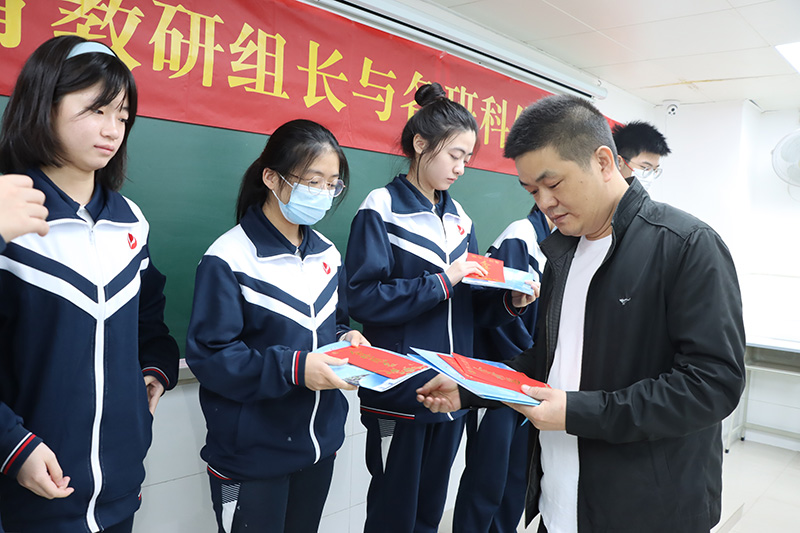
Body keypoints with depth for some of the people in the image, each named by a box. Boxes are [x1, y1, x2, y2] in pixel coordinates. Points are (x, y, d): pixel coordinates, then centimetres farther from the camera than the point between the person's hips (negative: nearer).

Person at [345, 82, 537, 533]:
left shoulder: (459, 218, 10)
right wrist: (442, 281, -19)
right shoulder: (383, 208, -8)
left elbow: (472, 306, 12)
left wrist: (511, 301, -7)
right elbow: (364, 298, -18)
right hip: (399, 393, -6)